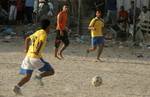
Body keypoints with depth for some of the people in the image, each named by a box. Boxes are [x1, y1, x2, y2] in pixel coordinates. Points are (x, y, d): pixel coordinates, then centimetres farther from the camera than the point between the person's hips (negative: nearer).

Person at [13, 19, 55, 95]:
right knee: (51, 71, 3)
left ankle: (17, 87, -6)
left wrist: (27, 50, 17)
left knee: (27, 77, 12)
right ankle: (39, 76, -15)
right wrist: (38, 51, -26)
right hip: (36, 57, -8)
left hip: (28, 56, 8)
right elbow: (41, 41, -25)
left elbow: (27, 39, 21)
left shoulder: (37, 32, 19)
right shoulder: (44, 34, -6)